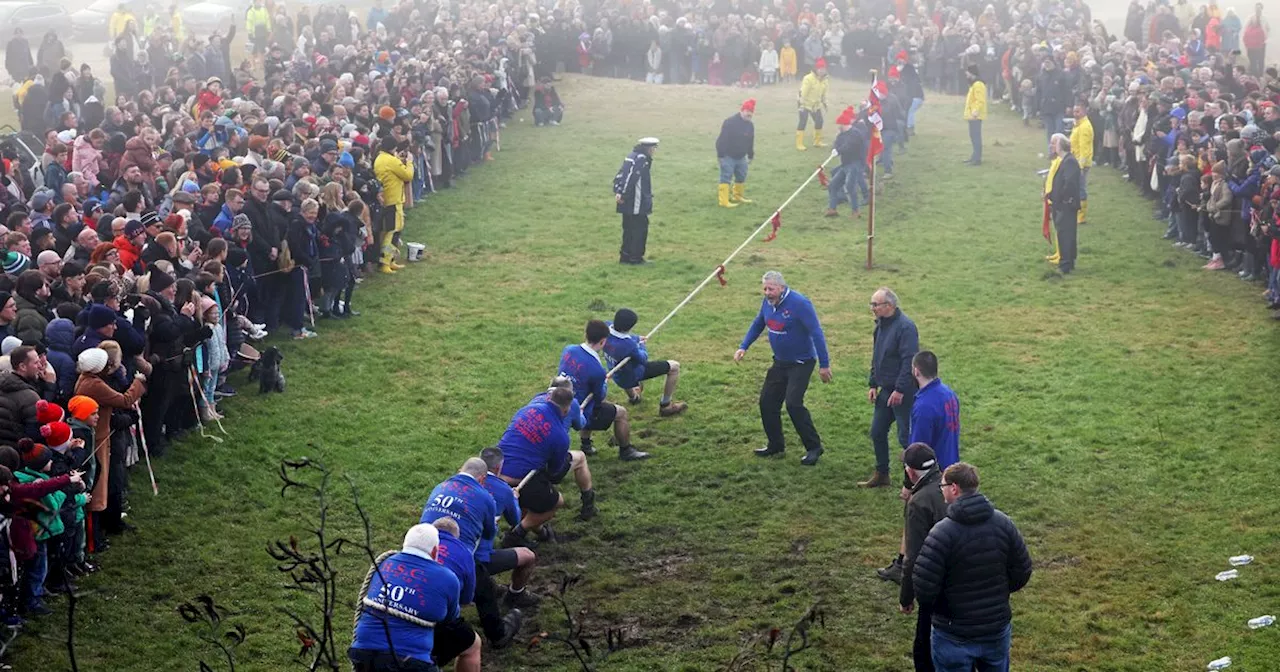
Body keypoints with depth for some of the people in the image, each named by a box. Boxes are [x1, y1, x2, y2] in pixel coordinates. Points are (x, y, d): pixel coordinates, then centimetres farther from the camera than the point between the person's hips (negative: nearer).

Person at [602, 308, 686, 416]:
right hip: (633, 376, -7)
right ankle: (665, 406, 14)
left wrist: (636, 338, -2)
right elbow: (643, 359, -20)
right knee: (674, 366, 1)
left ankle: (632, 396, 60)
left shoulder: (607, 327, -24)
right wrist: (641, 345, -2)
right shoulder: (628, 345, -42)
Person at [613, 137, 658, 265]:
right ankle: (636, 258, 0)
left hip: (627, 203, 9)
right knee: (640, 228, -2)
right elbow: (630, 176, -22)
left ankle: (625, 256, 19)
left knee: (629, 228, 15)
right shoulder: (641, 158, -14)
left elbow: (620, 174, 15)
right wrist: (622, 193, -24)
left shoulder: (632, 156, 15)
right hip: (637, 202, -9)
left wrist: (618, 191, 10)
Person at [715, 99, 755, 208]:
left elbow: (750, 142, 17)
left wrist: (750, 155, 20)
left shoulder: (750, 125, 5)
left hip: (741, 157, 8)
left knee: (741, 177, 17)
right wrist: (721, 155, -20)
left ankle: (738, 196, 36)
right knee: (726, 178, -8)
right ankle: (724, 201, -9)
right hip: (728, 156, -8)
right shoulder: (730, 122, -20)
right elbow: (722, 139, -20)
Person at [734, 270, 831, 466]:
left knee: (793, 403, -17)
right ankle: (776, 445, 23)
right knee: (767, 401, 8)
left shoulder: (799, 303, -23)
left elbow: (816, 333, -22)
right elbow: (757, 324, 17)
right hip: (780, 362, 8)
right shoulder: (767, 302, -1)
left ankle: (814, 447, -6)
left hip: (801, 363, -8)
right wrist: (743, 347, 6)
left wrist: (824, 365, -21)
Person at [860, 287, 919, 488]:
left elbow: (909, 361, -23)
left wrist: (900, 390, -24)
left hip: (903, 393, -9)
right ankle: (881, 475, 27)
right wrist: (873, 384, 13)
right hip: (886, 389, 9)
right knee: (877, 433, 14)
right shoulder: (881, 325, 10)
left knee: (906, 437, -4)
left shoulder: (905, 327, -19)